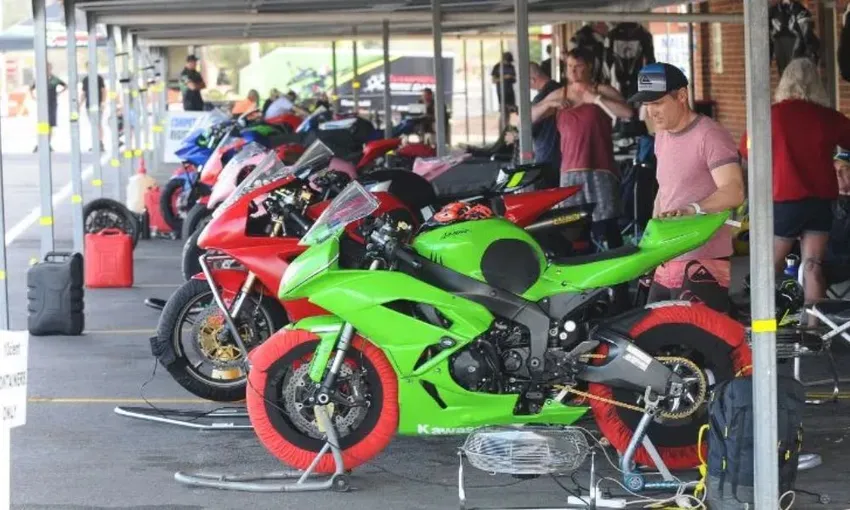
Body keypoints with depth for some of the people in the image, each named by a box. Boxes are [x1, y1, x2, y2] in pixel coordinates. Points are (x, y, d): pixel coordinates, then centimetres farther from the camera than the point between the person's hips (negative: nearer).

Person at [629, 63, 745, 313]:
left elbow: (733, 191, -25)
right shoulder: (663, 135, 17)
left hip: (702, 266, -9)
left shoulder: (710, 136, -12)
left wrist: (691, 210, -40)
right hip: (666, 266, 9)